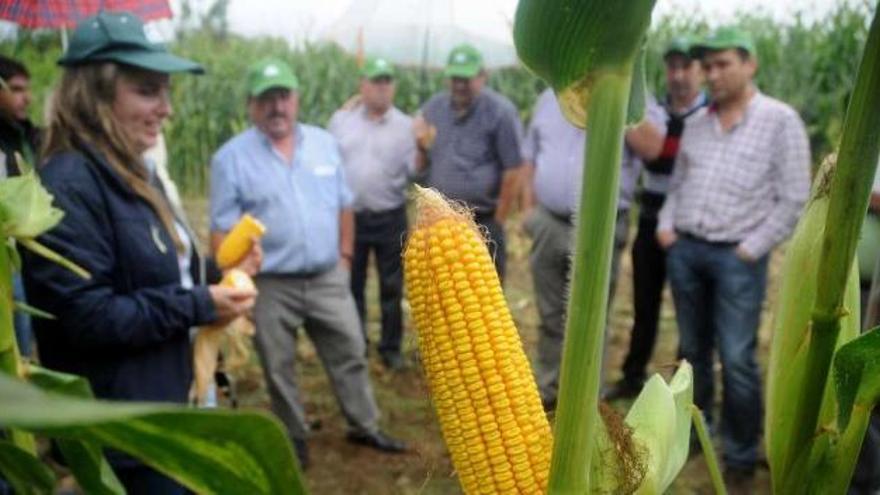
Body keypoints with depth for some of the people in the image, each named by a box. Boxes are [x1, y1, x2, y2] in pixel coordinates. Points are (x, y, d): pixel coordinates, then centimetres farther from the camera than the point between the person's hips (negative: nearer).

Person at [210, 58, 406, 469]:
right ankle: (294, 438, 32)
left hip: (328, 279, 3)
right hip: (269, 286, -3)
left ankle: (364, 427, 31)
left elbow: (344, 205, 11)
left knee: (350, 355, 13)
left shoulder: (324, 143, 4)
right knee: (278, 370, 12)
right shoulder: (231, 157, -8)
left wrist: (345, 254, 8)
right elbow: (222, 228, -8)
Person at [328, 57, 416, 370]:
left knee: (392, 287, 8)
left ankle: (391, 348, 22)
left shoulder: (405, 125, 0)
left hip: (390, 218, -1)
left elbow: (415, 172, -4)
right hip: (349, 216, 1)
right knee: (350, 285, 11)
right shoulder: (341, 120, 4)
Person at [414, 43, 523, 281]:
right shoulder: (433, 108, 8)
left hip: (483, 222, -5)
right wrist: (421, 146, -7)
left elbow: (512, 172, -9)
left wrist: (498, 221, -7)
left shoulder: (500, 112, -8)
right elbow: (420, 165, 15)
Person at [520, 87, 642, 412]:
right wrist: (528, 206, 9)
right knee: (551, 317, 15)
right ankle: (548, 391, 30)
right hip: (549, 224, 5)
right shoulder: (550, 98, 12)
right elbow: (531, 157, 16)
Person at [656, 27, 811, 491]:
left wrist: (752, 248, -11)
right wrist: (666, 225, 4)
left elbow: (793, 199, -6)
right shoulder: (695, 124, 11)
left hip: (737, 257, -5)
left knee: (737, 360, -3)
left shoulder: (780, 120, -4)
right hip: (684, 250, 5)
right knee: (693, 350, 14)